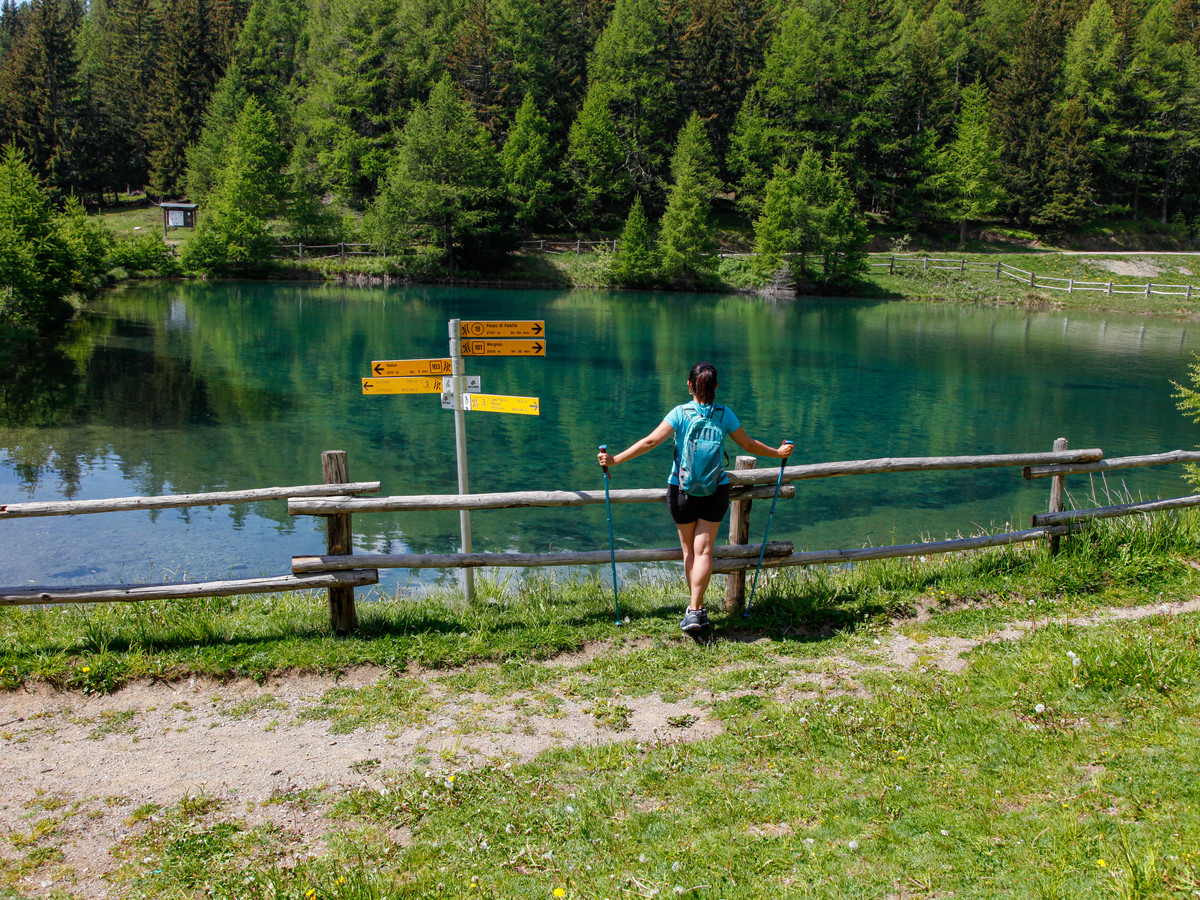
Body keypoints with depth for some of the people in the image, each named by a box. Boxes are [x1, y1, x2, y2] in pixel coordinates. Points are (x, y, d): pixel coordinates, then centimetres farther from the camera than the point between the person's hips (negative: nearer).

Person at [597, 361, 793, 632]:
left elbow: (650, 442, -16)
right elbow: (749, 445, 5)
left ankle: (697, 608, 18)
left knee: (690, 551, 13)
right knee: (704, 550, 3)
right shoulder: (724, 414, -3)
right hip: (716, 489, 1)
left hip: (682, 489, -1)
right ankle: (695, 609, -8)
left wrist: (615, 459, -13)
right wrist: (778, 453, 22)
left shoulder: (680, 413, -10)